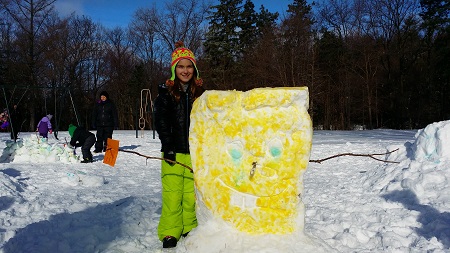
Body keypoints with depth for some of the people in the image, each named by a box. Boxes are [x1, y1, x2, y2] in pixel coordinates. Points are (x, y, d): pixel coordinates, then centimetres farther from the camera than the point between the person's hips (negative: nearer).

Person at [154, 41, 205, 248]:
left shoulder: (200, 92, 10)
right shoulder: (165, 92, 3)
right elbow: (161, 122, -3)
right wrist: (168, 147, -11)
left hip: (195, 152, 2)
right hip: (173, 151, -2)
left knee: (192, 193, 3)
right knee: (172, 193, -2)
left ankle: (189, 230, 18)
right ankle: (170, 233, 10)